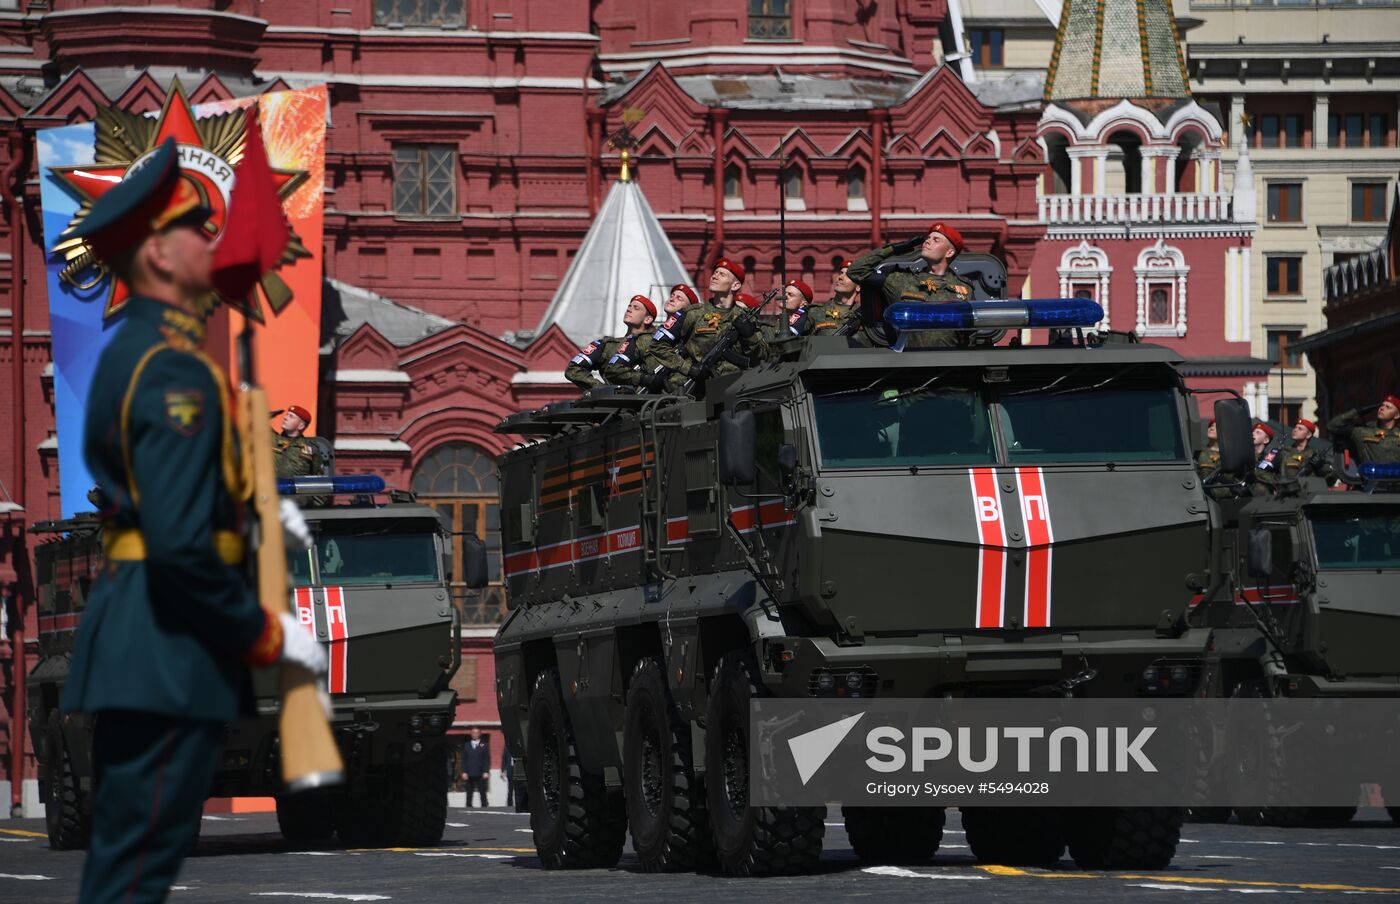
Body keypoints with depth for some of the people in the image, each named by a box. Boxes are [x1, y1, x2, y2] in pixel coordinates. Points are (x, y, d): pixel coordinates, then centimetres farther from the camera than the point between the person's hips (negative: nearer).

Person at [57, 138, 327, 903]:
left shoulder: (133, 350, 15)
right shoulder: (174, 367, -17)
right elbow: (179, 543, -24)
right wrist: (267, 635, -15)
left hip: (133, 636, 10)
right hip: (168, 656, -10)